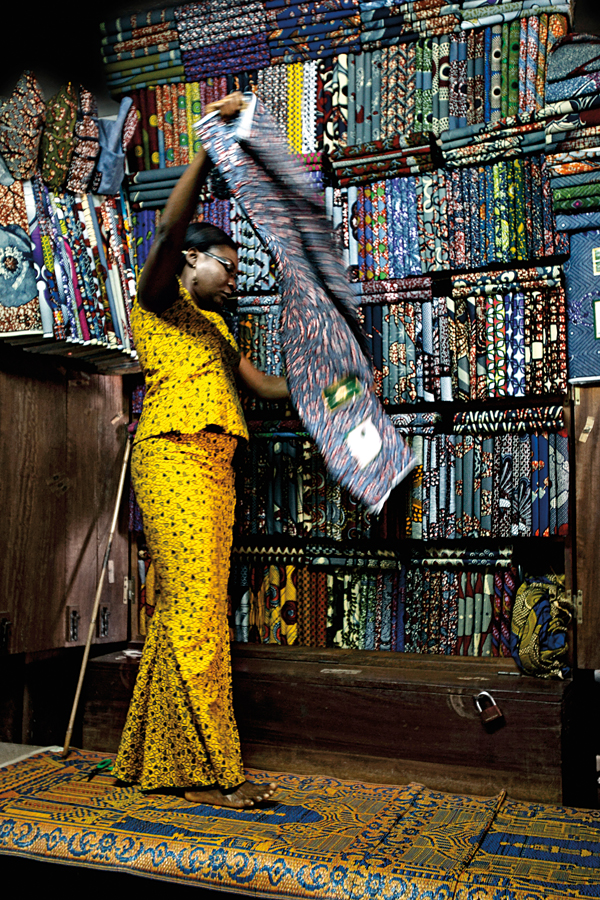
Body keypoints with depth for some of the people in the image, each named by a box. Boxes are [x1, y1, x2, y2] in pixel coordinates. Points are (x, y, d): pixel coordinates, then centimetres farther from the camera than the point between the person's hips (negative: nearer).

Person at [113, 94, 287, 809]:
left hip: (214, 468, 8)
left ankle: (158, 760, 10)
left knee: (185, 609, 4)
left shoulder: (215, 328, 30)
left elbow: (264, 385, 30)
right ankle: (206, 769, -9)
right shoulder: (158, 301, 8)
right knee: (196, 606, -13)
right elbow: (170, 227, -10)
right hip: (174, 456, -8)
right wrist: (210, 143, -13)